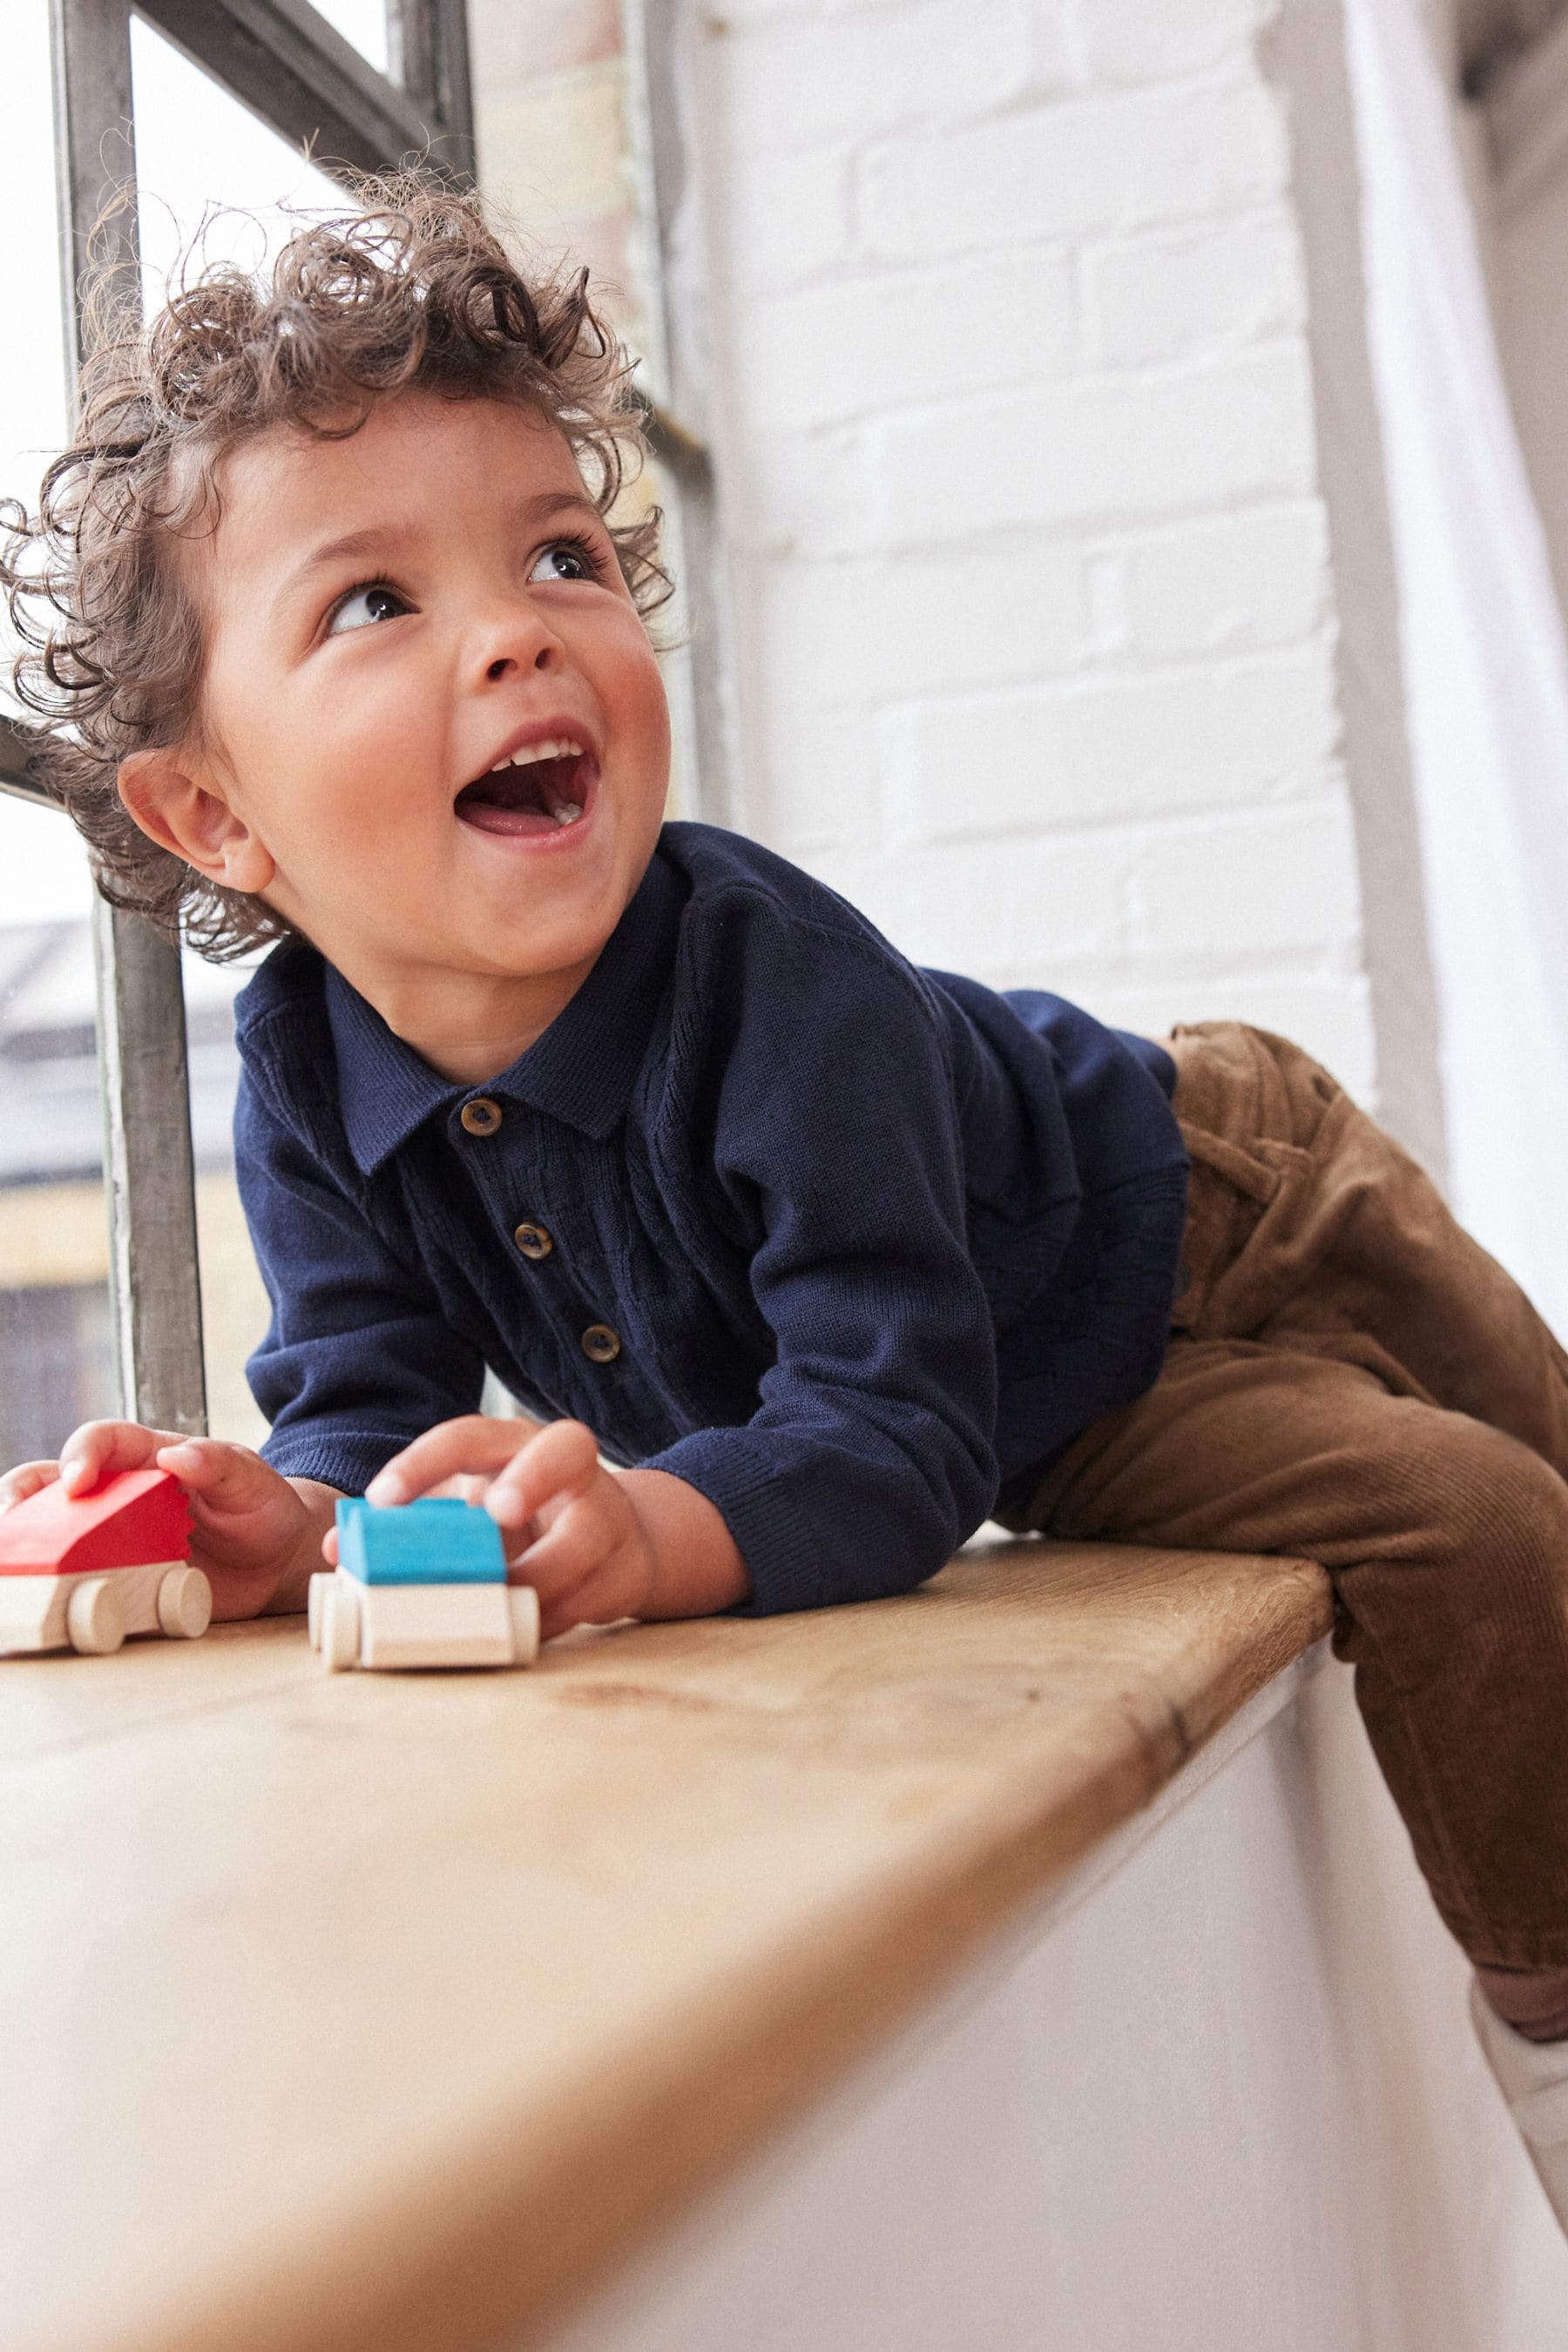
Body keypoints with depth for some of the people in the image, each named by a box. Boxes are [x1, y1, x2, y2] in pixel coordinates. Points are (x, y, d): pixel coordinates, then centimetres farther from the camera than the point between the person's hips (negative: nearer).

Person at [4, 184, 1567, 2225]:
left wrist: (650, 1530, -62)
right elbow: (371, 1408, -20)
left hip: (1204, 1222, -3)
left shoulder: (777, 981, -40)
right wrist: (294, 1520, -44)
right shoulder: (305, 1082, -22)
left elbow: (889, 1426, -43)